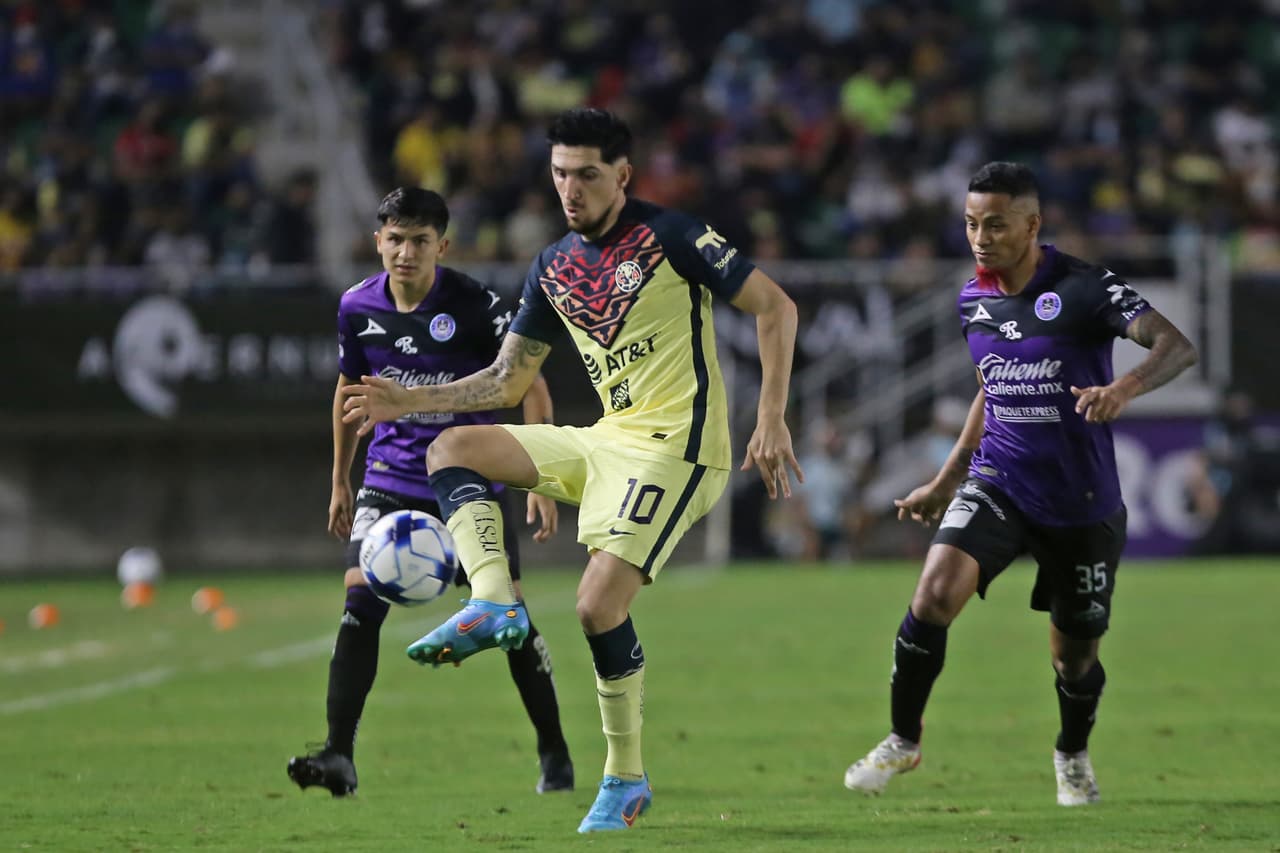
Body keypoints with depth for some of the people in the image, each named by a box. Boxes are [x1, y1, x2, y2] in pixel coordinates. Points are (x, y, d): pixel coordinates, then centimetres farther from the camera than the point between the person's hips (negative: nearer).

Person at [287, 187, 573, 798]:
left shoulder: (475, 306, -15)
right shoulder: (358, 307, -3)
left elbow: (530, 387, -9)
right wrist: (339, 483, 17)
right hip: (392, 478, 2)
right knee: (360, 604, -15)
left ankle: (554, 754, 16)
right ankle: (339, 758, -17)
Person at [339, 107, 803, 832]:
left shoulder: (668, 235, -8)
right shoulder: (554, 268, 12)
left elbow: (776, 307, -8)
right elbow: (508, 380, 18)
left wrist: (772, 421, -15)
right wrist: (412, 401, 6)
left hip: (675, 445, -8)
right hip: (607, 440, 8)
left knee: (601, 600, -19)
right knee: (452, 448, -1)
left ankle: (627, 779, -3)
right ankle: (495, 604, -20)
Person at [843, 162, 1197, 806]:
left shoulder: (1084, 289, -14)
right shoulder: (974, 300, 5)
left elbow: (1177, 347, -24)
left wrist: (1125, 387, -44)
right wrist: (946, 481, 22)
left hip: (1082, 504, -3)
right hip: (998, 484, 3)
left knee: (1075, 655, 9)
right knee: (935, 591, -22)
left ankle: (1072, 755, 41)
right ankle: (903, 740, -5)